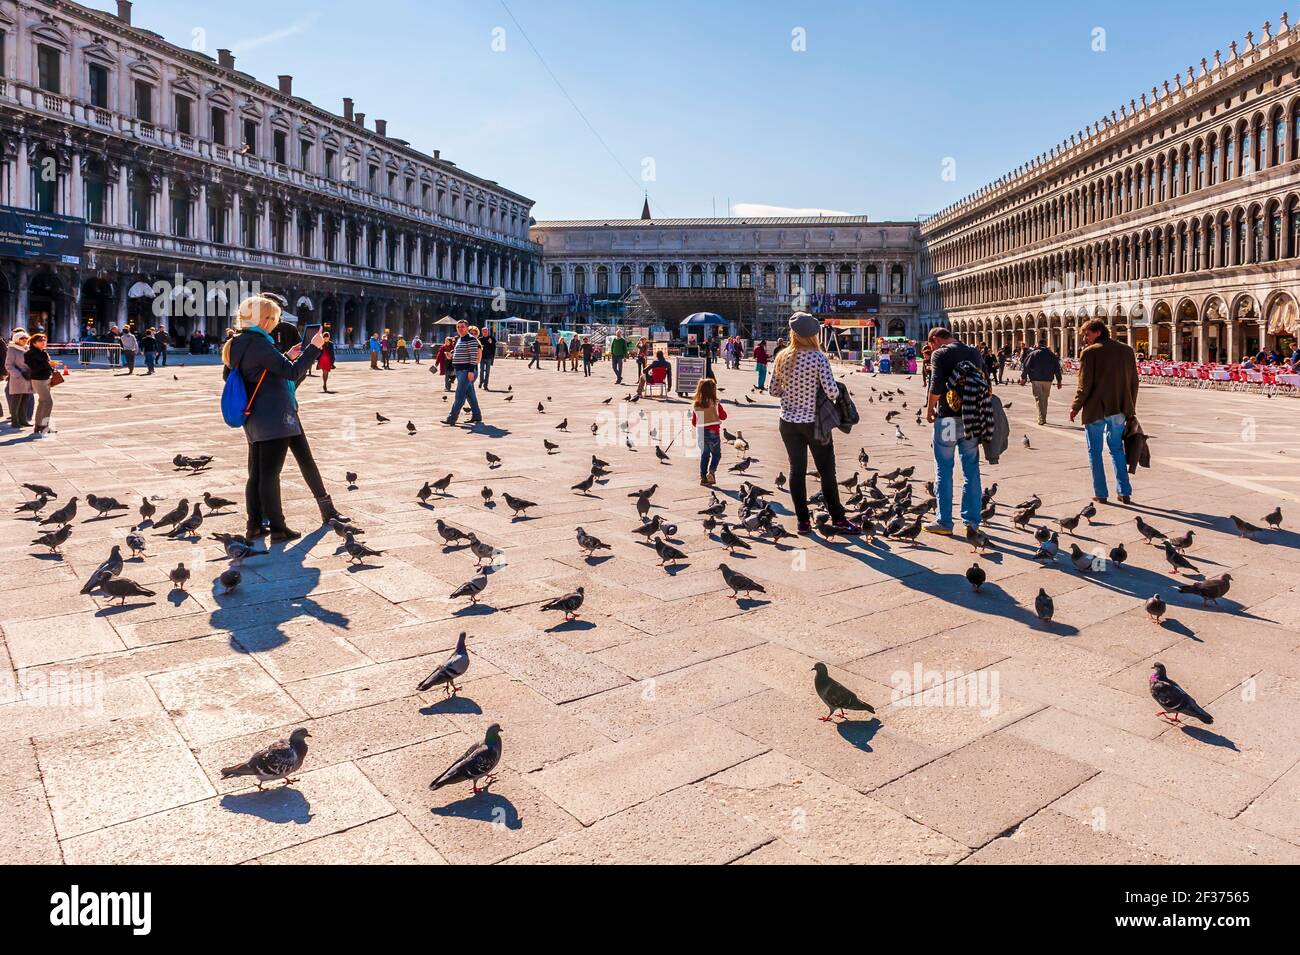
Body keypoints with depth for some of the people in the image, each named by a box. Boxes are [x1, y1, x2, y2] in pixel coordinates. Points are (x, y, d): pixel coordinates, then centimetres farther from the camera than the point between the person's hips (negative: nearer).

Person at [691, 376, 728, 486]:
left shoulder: (695, 404, 0)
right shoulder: (715, 403, -11)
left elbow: (694, 421, 7)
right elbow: (723, 416, 1)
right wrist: (722, 409, 19)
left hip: (700, 432, 4)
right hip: (713, 432, -4)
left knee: (704, 454, 16)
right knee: (716, 454, 10)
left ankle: (703, 477, 12)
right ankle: (712, 471, -12)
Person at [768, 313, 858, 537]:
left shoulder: (782, 357, -3)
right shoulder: (818, 357, -14)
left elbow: (773, 391, 3)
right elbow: (832, 392, -19)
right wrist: (834, 395, 3)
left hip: (788, 423, 4)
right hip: (814, 423, -3)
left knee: (797, 470, 10)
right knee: (826, 471, 7)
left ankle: (803, 521, 14)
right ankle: (838, 519, 13)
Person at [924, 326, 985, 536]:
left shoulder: (940, 354, -5)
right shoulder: (974, 353, 13)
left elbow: (937, 384, -16)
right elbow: (985, 383, 13)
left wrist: (930, 409, -5)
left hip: (948, 418, -5)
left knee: (944, 470, 3)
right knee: (971, 470, 12)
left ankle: (944, 522, 6)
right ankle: (972, 521, 16)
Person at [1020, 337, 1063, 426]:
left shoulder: (1033, 354, -1)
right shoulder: (1051, 355, 10)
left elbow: (1026, 366, -5)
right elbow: (1057, 368, 11)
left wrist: (1023, 377, 0)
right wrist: (1059, 381, 15)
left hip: (1036, 380, -3)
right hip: (1048, 380, 3)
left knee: (1039, 398, -5)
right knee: (1045, 399, 14)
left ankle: (1041, 418, -17)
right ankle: (1043, 418, 21)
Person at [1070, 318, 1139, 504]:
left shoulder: (1089, 352, -10)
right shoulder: (1127, 351, 7)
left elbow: (1084, 385, -12)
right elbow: (1134, 381, 11)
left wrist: (1075, 407, 0)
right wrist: (1130, 408, 19)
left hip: (1095, 410, -5)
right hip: (1119, 410, 5)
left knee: (1095, 451, 7)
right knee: (1117, 449, 17)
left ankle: (1100, 493, 7)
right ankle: (1124, 492, 15)